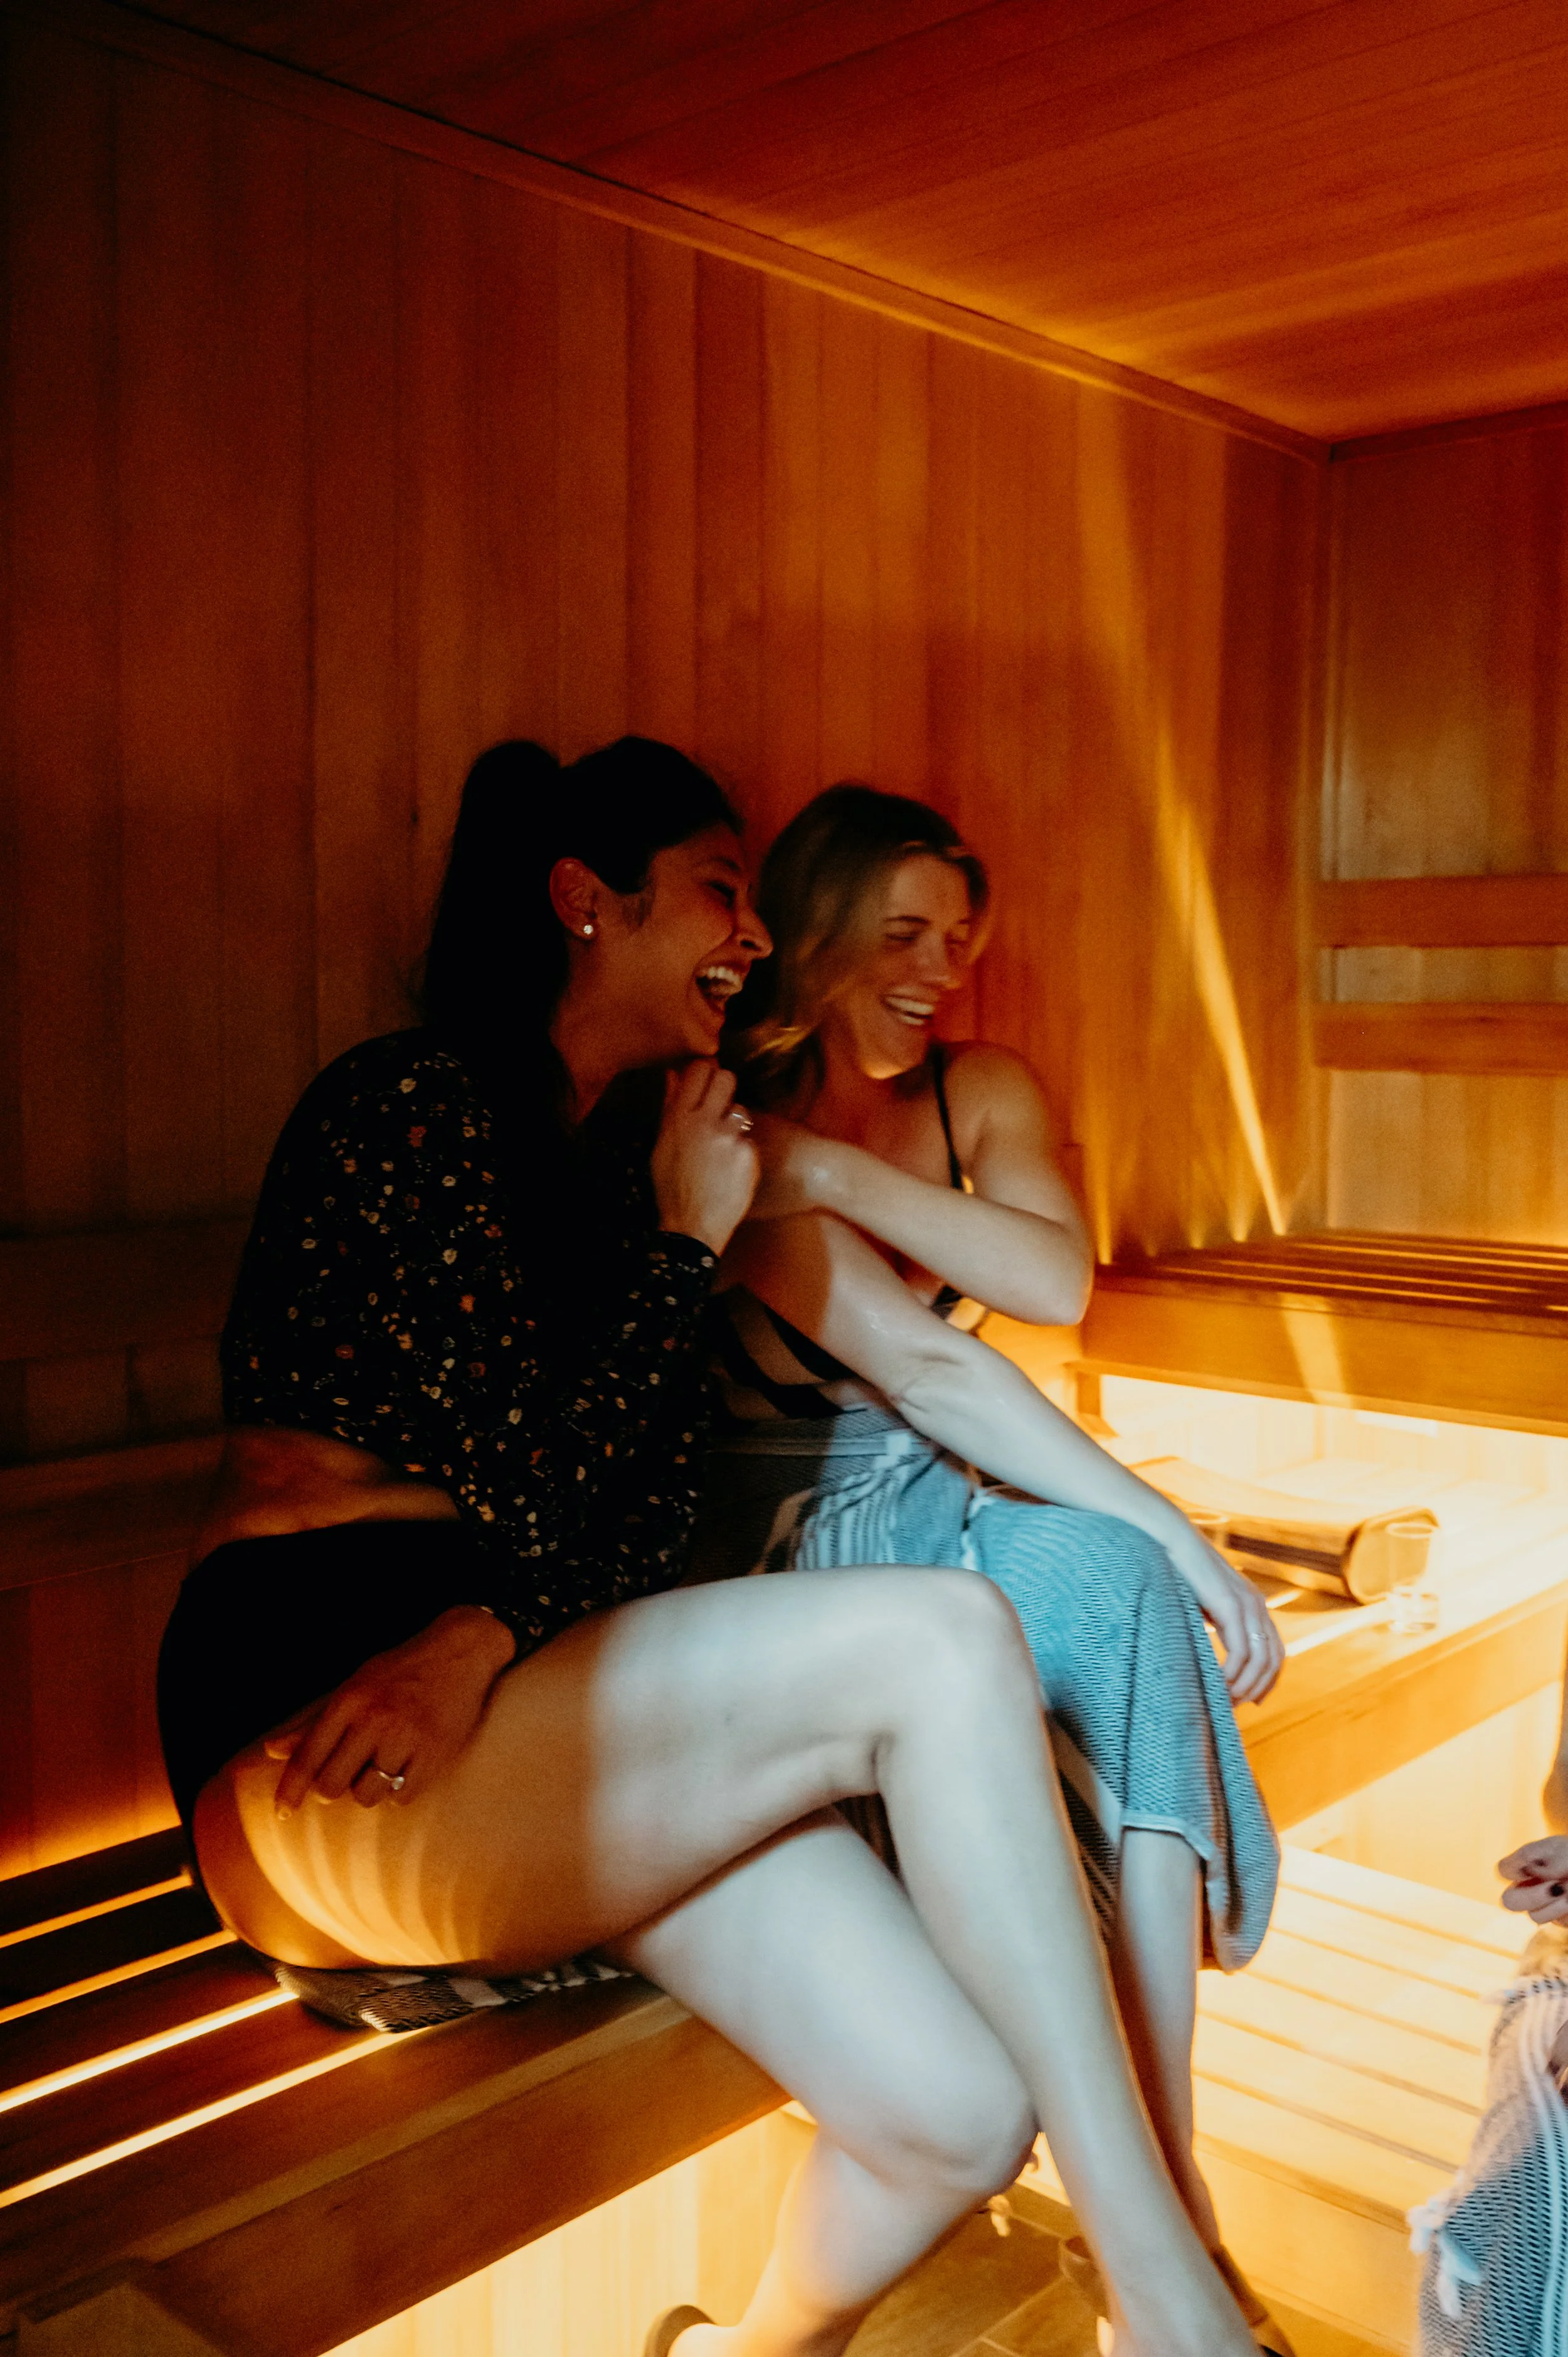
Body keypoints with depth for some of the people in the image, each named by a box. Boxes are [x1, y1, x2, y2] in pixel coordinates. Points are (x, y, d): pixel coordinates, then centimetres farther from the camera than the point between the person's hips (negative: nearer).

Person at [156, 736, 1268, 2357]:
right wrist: (684, 1246, -5)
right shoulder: (412, 1106, -8)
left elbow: (641, 1529, 8)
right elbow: (536, 1496, -13)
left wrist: (493, 1634, -11)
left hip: (545, 1732, 7)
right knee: (939, 1644, -26)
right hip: (322, 1764, -7)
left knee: (965, 2110, -12)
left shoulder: (635, 1145, 17)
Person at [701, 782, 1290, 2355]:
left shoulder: (985, 1093, 8)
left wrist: (842, 1176, -21)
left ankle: (1160, 2206, -30)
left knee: (1111, 1575, -30)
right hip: (787, 1549, -5)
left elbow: (1060, 1285, -13)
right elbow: (919, 1367, -21)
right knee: (1115, 1577, -31)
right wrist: (1170, 1529, -26)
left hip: (937, 1517, 5)